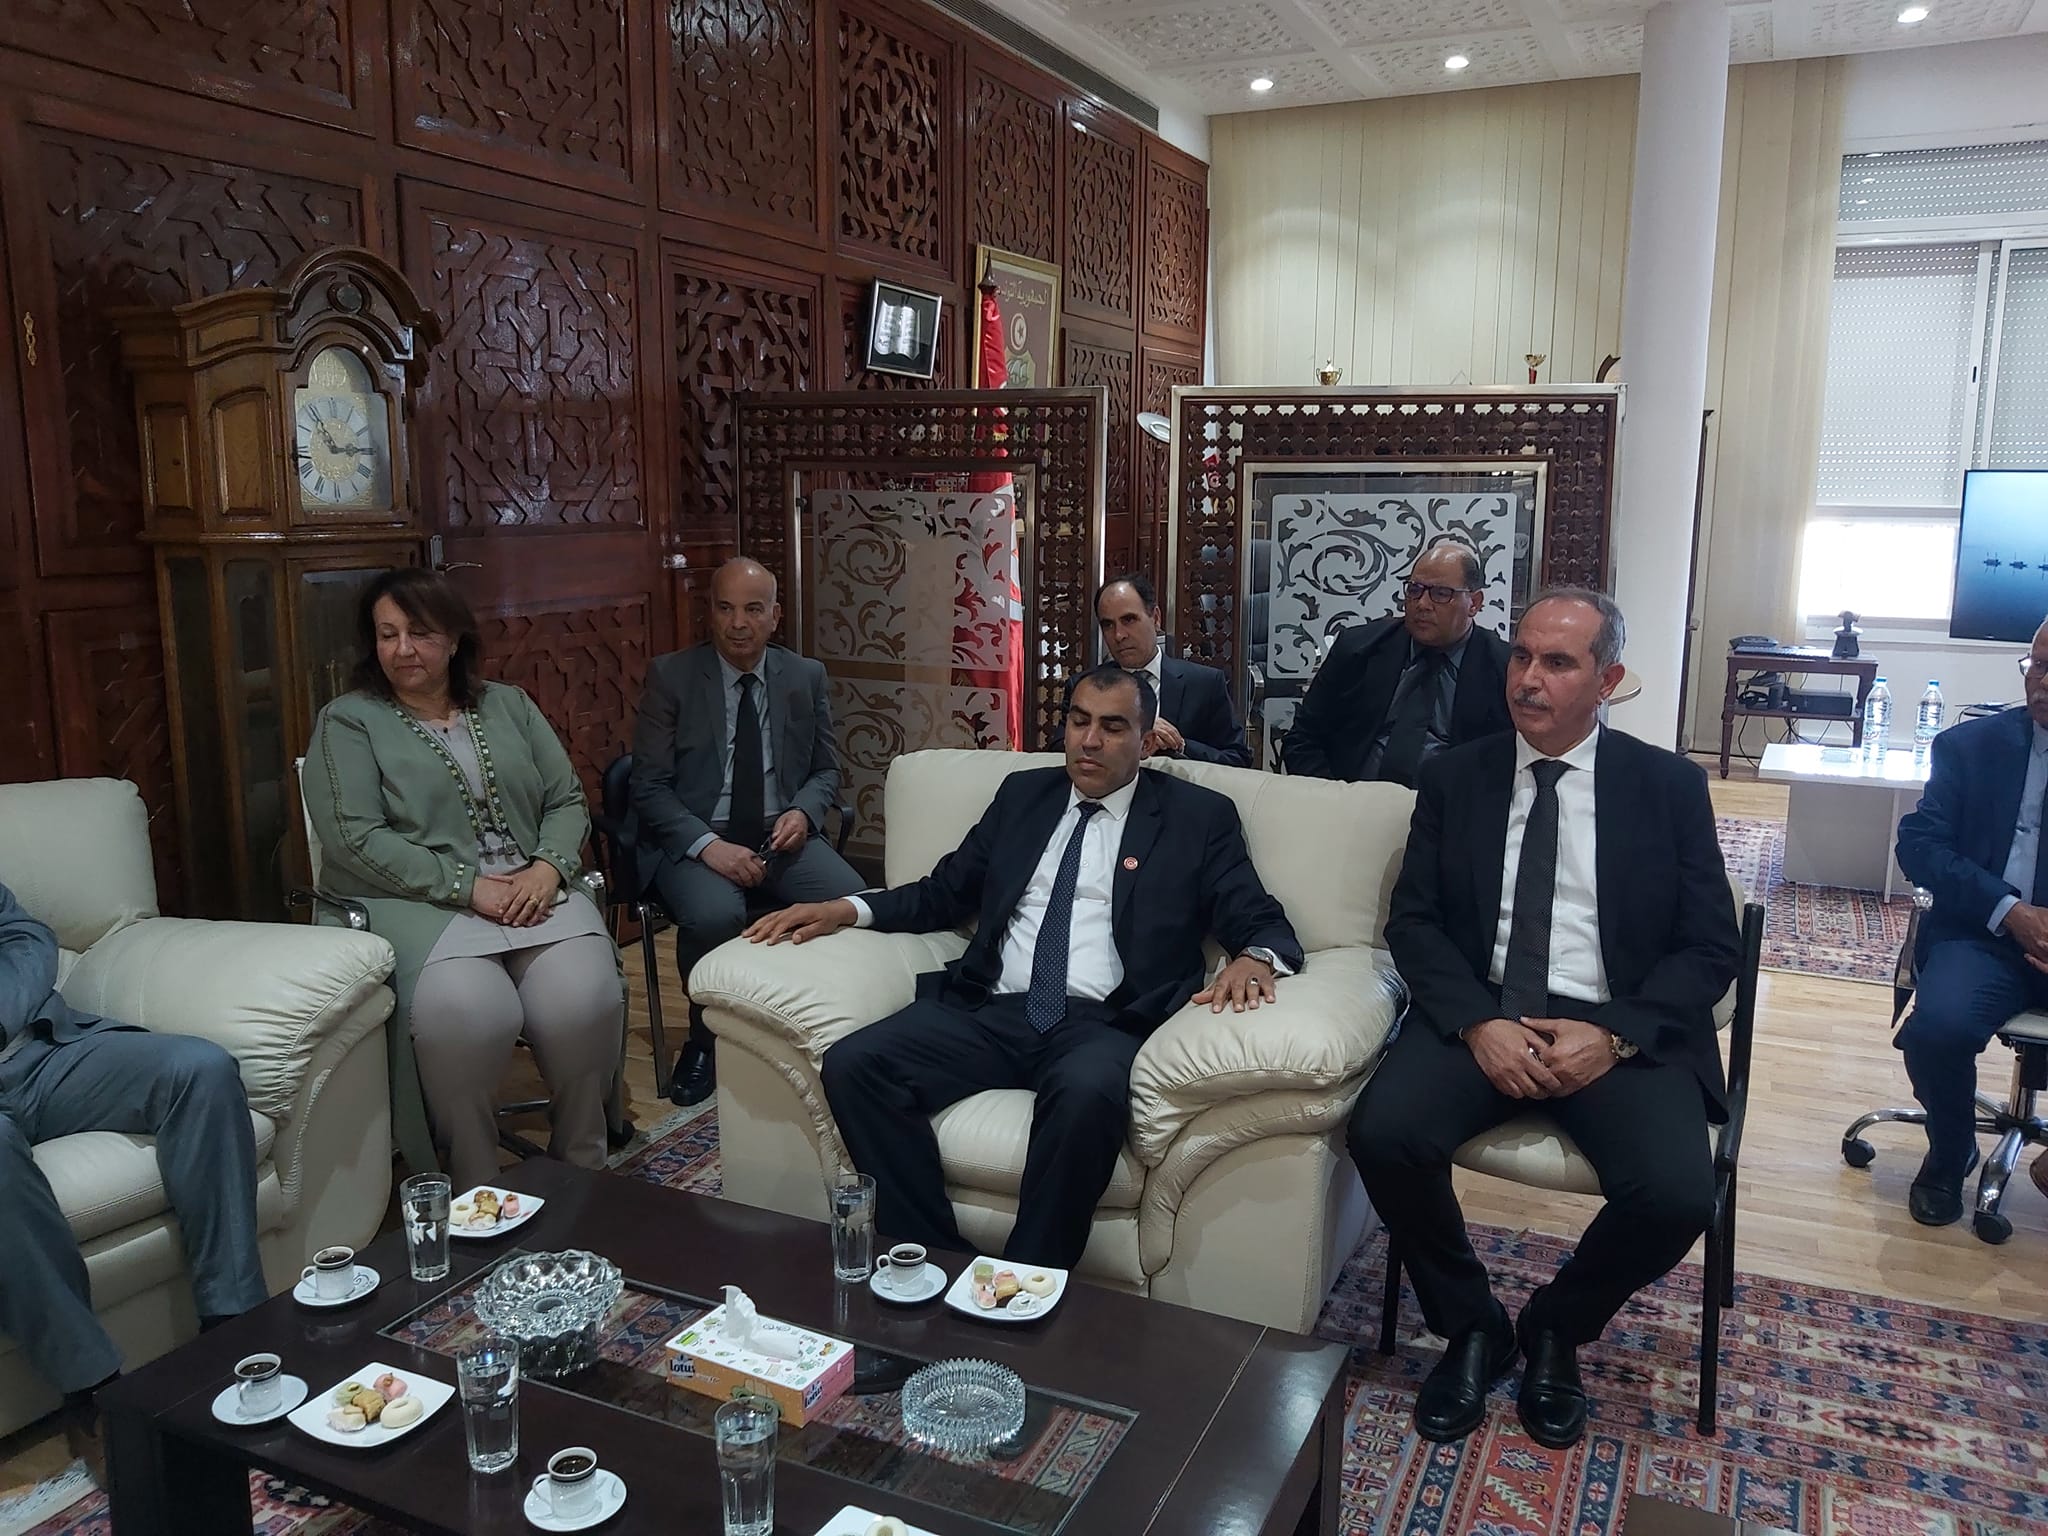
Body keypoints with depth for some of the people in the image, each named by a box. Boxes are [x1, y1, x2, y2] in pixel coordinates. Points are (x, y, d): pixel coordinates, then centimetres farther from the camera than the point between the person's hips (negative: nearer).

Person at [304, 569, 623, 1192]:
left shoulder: (508, 706, 18)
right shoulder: (348, 722, 6)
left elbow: (568, 801, 14)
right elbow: (354, 839, -7)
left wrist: (548, 867, -8)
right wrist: (468, 888, -15)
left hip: (534, 891, 3)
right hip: (420, 903, -3)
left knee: (583, 1000, -27)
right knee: (466, 1014, -34)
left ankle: (582, 1167, -4)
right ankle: (476, 1187, -11)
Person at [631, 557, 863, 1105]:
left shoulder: (806, 676, 7)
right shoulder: (670, 676, -2)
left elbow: (825, 770, 15)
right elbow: (650, 787, -5)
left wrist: (803, 812, -9)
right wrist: (708, 845, -21)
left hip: (780, 835, 3)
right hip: (694, 839, -2)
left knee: (851, 897, -26)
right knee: (714, 915, -34)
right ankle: (705, 1038, -4)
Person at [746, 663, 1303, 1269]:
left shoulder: (1198, 816, 11)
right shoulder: (1023, 794, 21)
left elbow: (1262, 922, 5)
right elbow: (944, 894, 24)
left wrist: (1254, 959, -20)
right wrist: (849, 909, 7)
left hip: (1101, 1025, -3)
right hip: (989, 1012, 4)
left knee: (1088, 1092, -39)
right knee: (852, 1064, -21)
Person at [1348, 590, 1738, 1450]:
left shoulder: (1669, 786, 6)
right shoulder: (1453, 778, 9)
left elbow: (1711, 947, 2)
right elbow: (1412, 922, 4)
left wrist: (1613, 1035, -15)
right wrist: (1477, 1023, -14)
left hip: (1617, 1030, 0)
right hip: (1481, 1016, 1)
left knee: (1677, 1193, -26)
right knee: (1383, 1133, -26)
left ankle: (1557, 1328, 9)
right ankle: (1471, 1327, 4)